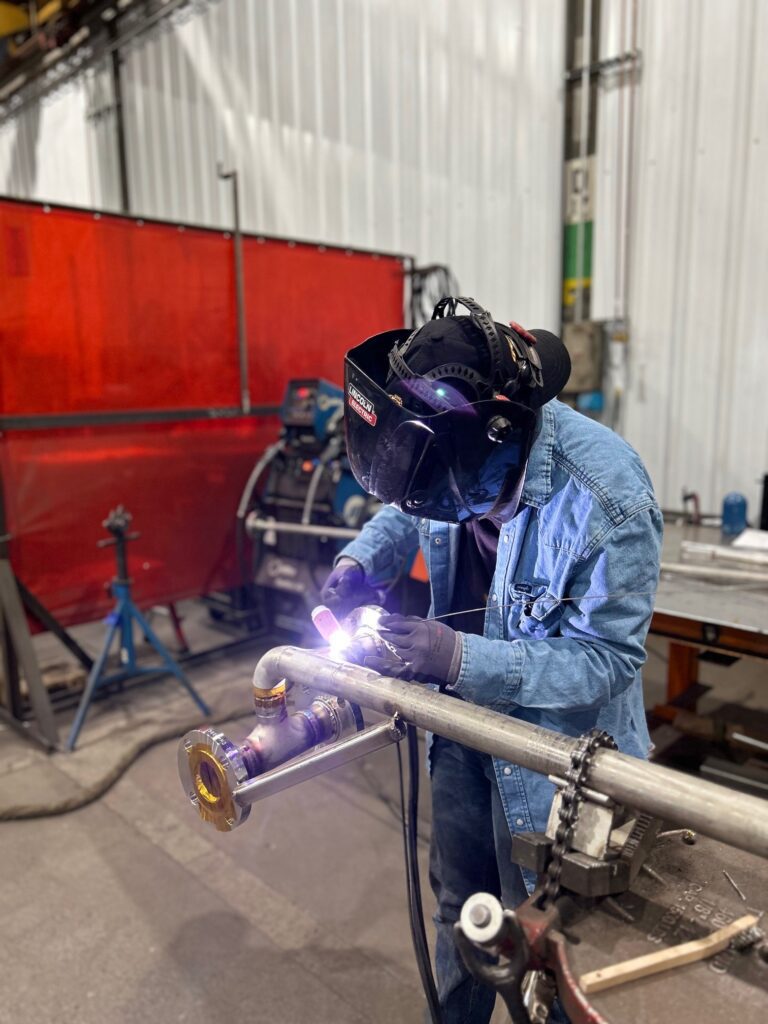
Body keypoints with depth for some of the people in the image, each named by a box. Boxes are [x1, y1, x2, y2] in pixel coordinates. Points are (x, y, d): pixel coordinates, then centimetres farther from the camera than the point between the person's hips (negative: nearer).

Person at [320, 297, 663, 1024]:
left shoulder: (607, 499, -32)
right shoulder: (453, 452, -15)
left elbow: (608, 659, -25)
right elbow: (405, 509, 8)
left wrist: (462, 658, -34)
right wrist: (361, 560, -12)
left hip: (551, 752, -5)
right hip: (463, 723, 6)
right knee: (459, 906, 27)